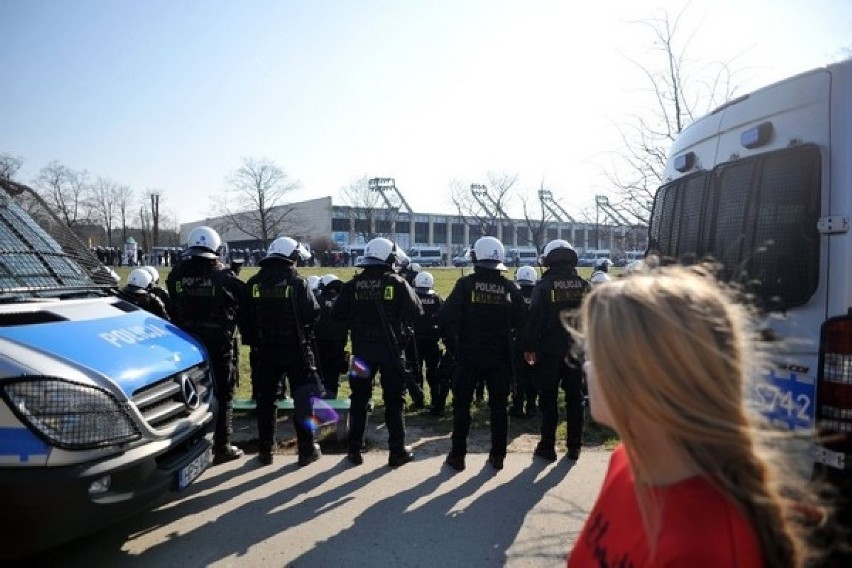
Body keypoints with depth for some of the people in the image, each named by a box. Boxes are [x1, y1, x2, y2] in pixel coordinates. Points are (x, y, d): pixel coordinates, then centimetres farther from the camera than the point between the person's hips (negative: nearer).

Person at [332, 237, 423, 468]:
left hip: (362, 350, 3)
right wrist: (398, 323, 6)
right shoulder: (397, 283, -9)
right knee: (394, 401, 8)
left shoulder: (353, 285, -1)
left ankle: (355, 451, 18)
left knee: (359, 399, 13)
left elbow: (337, 315, 0)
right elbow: (416, 314, -12)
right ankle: (397, 452, 13)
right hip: (391, 350, -2)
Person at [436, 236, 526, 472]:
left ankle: (458, 455, 14)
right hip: (500, 356, 2)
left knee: (462, 404, 9)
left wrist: (455, 340, -2)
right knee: (498, 405, 13)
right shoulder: (509, 287, -2)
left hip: (469, 355, -2)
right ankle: (498, 455, 19)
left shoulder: (465, 284, -10)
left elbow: (445, 317, -16)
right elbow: (521, 321, 0)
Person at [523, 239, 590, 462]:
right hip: (576, 350, 3)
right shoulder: (584, 286, 3)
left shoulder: (543, 286, -9)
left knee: (549, 398, 5)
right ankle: (574, 446, 18)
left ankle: (547, 447, 10)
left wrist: (529, 347, -5)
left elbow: (534, 319, -12)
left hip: (550, 351, -3)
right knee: (575, 398, 11)